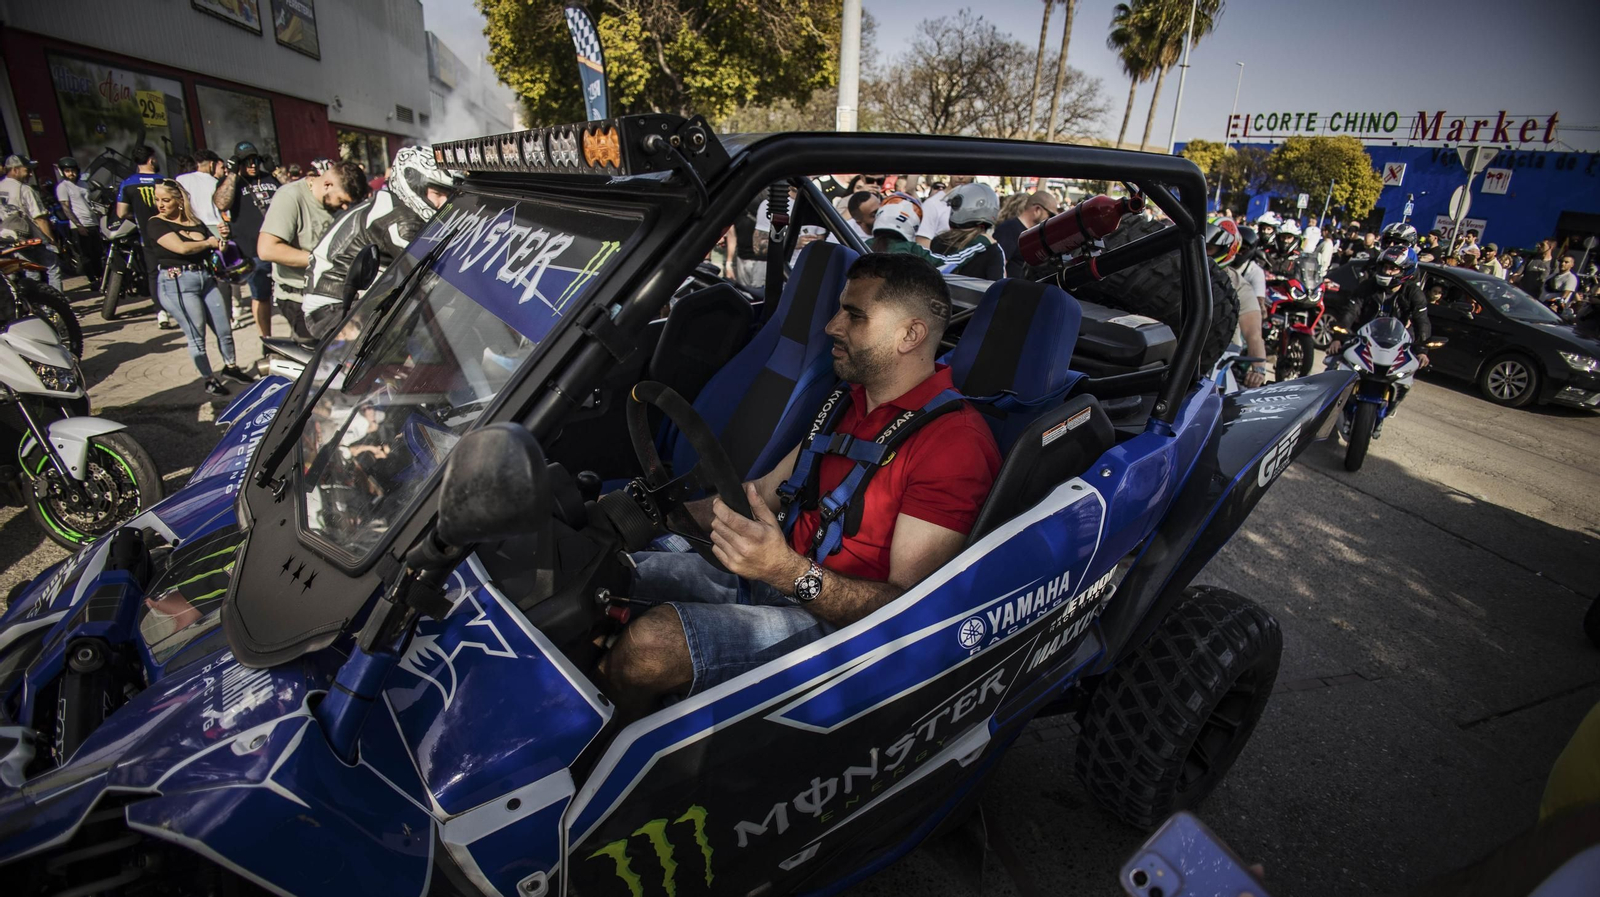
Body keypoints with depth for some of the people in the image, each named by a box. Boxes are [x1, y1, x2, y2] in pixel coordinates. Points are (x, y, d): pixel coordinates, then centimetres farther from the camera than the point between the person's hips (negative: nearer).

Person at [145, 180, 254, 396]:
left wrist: (222, 238, -1)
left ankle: (231, 367, 30)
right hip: (176, 283, -5)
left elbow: (214, 247, 21)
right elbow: (181, 248, -19)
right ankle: (209, 380, 10)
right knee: (196, 337, -2)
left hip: (205, 277, 5)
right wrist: (209, 243, -3)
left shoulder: (196, 222, 12)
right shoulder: (155, 223, -4)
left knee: (225, 330, 9)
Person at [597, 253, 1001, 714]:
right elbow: (766, 492, 15)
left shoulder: (955, 442, -18)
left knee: (648, 646, -27)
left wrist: (789, 572, -35)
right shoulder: (849, 401, 11)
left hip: (833, 619, -8)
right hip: (779, 569, 8)